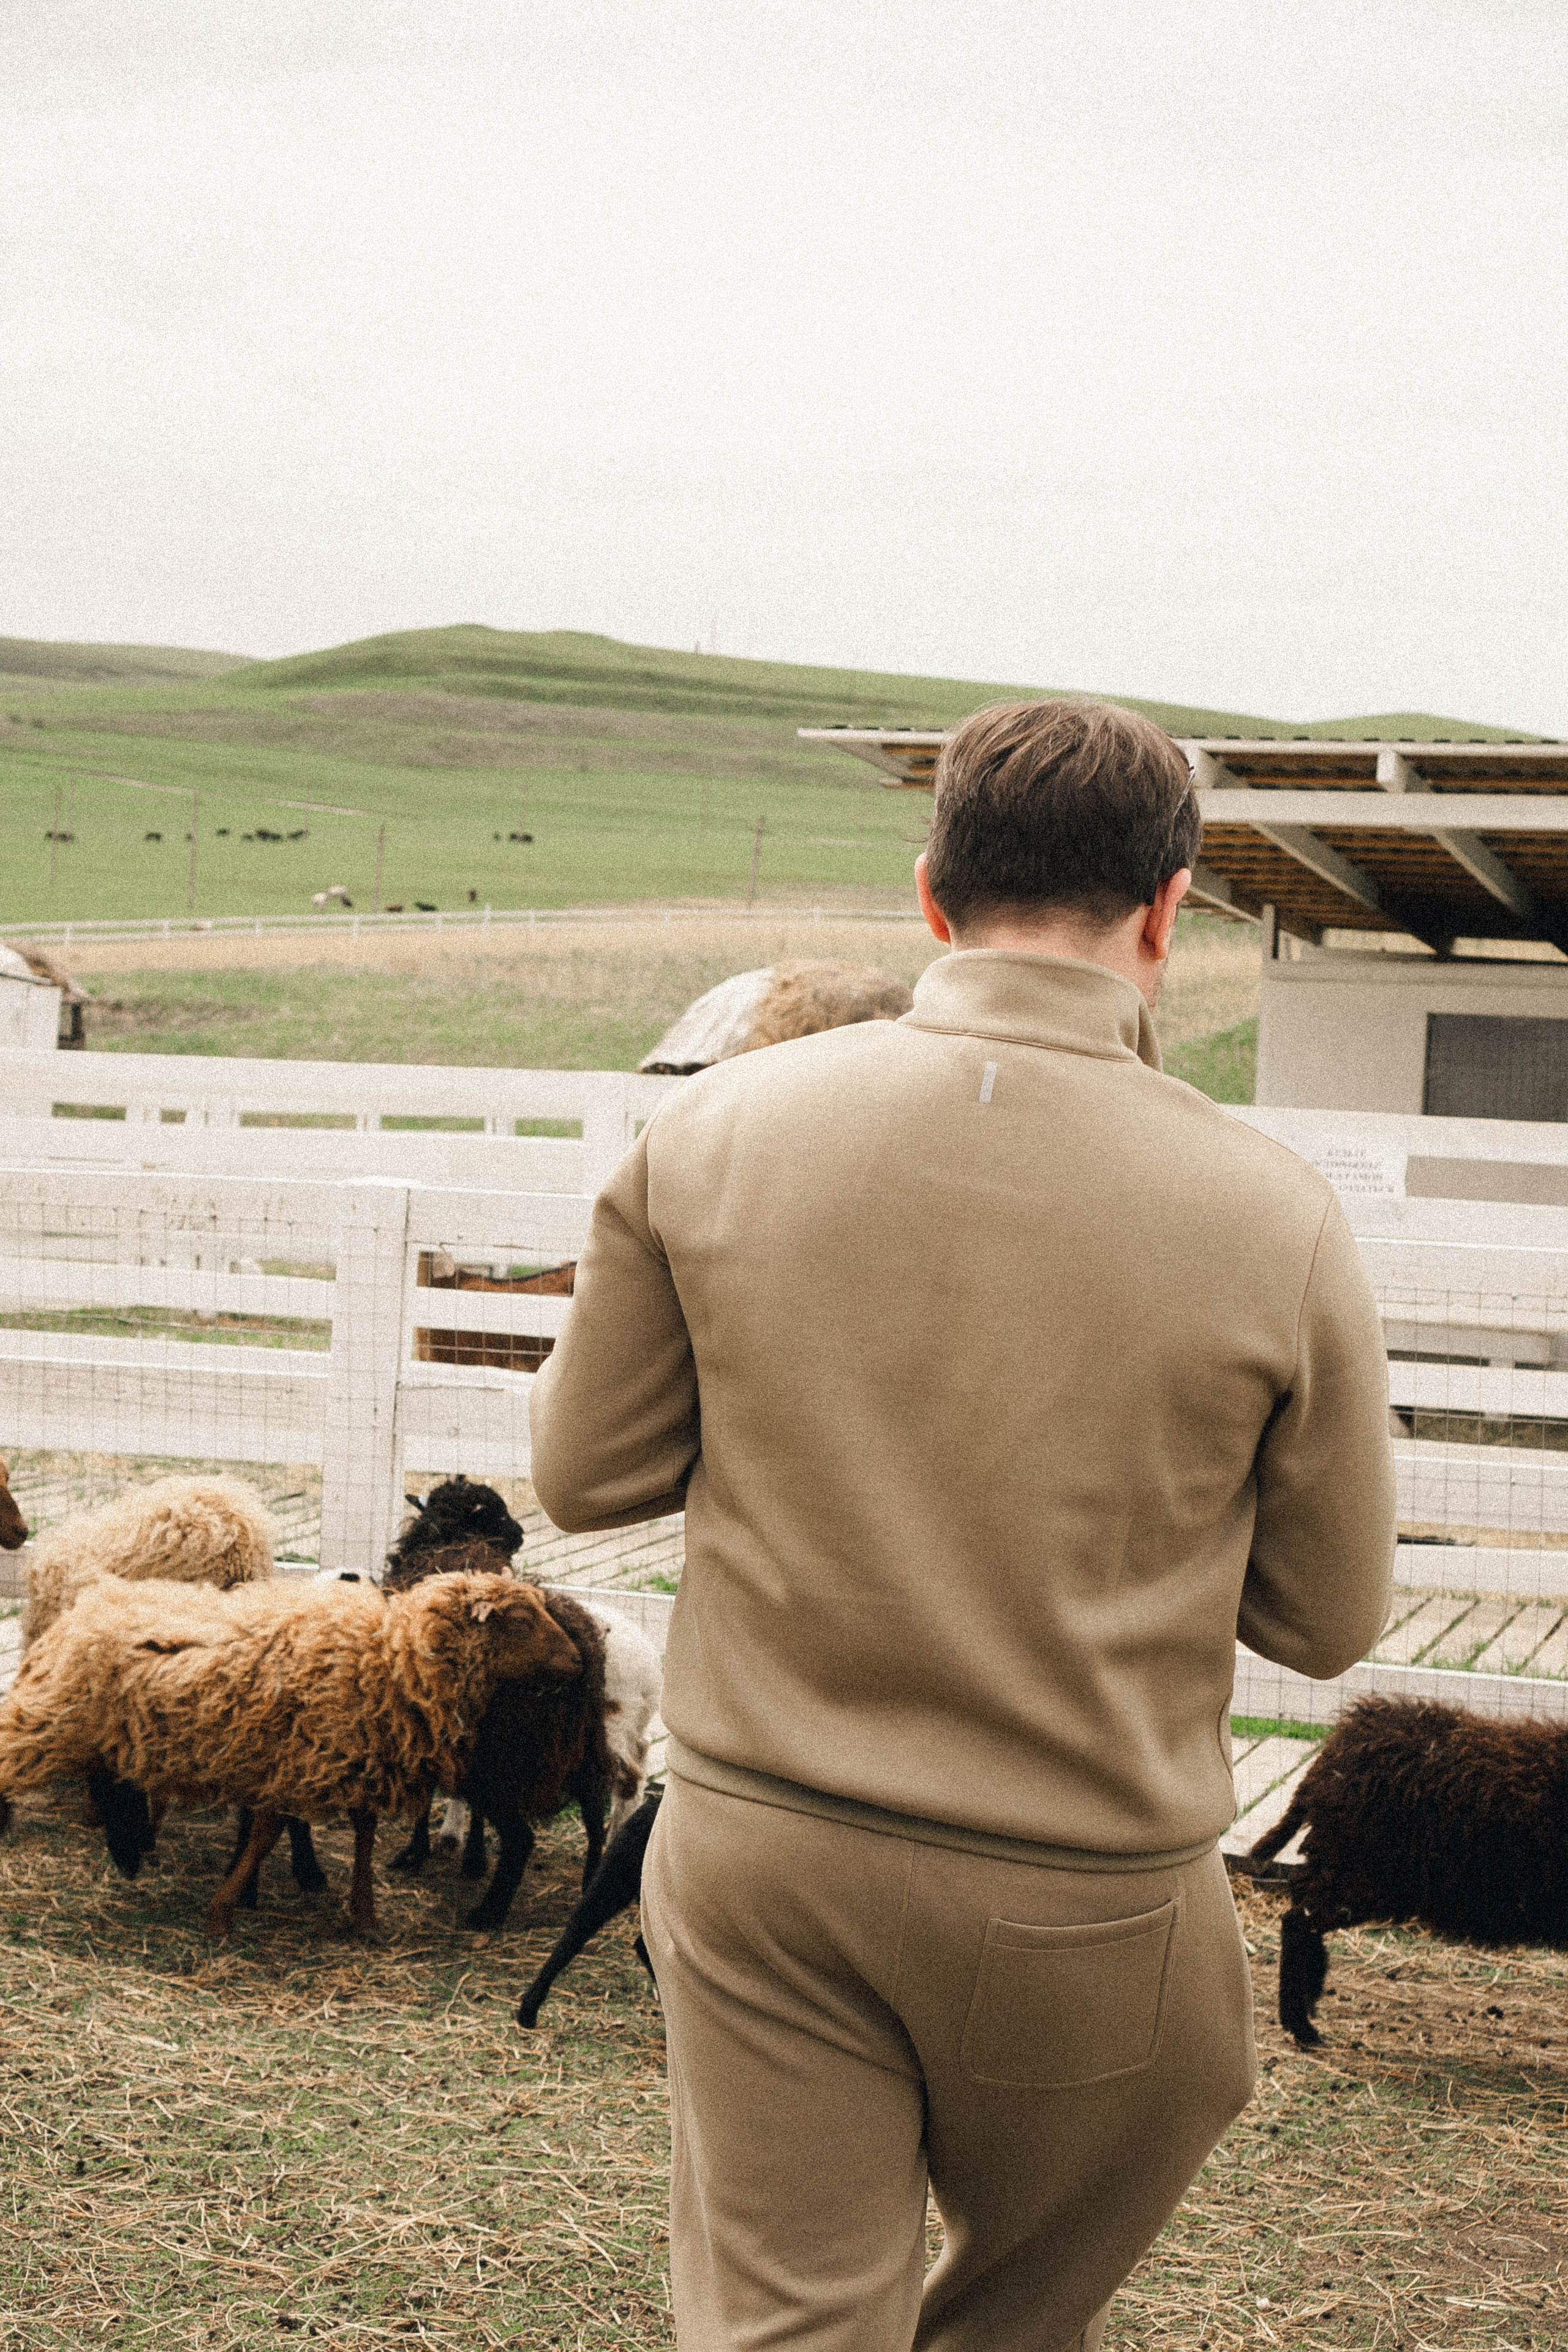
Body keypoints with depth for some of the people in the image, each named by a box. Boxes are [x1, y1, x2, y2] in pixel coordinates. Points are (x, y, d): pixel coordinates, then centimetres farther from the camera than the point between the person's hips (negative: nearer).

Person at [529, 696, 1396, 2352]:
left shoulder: (713, 1130, -8)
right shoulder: (1274, 1221, -13)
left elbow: (583, 1473, 2)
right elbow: (1326, 1622, -2)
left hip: (759, 1850, 1)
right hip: (1086, 1903, 0)